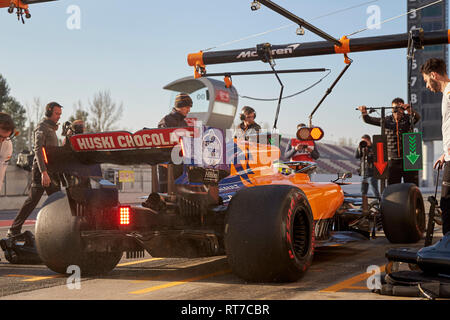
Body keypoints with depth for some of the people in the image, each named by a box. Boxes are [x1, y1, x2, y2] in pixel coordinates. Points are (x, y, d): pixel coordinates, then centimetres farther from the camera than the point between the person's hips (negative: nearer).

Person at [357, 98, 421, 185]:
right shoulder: (387, 120, 7)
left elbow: (417, 117, -20)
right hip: (392, 161, 2)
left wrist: (409, 110, -42)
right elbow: (369, 120, 2)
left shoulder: (408, 119, 1)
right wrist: (364, 112, -20)